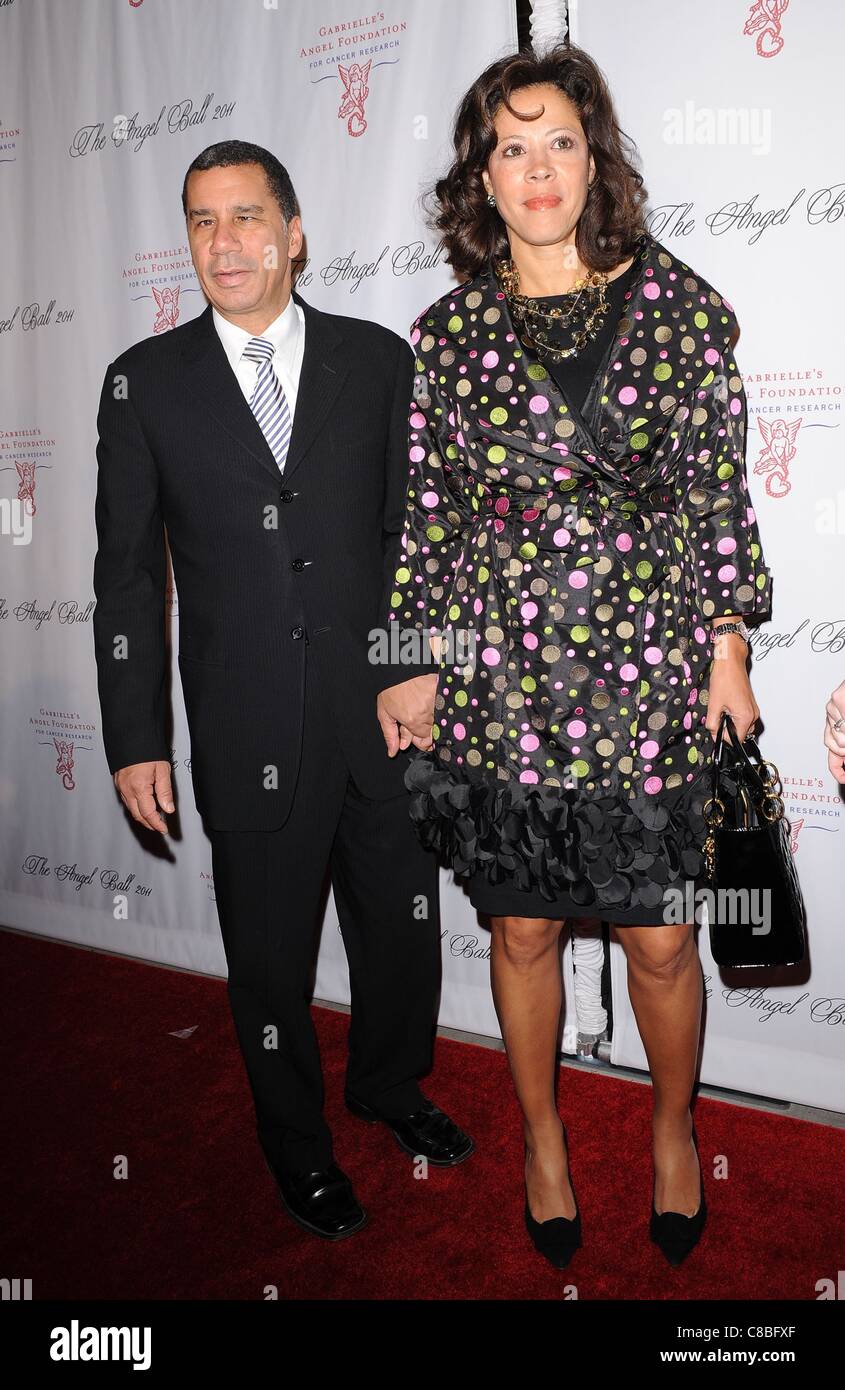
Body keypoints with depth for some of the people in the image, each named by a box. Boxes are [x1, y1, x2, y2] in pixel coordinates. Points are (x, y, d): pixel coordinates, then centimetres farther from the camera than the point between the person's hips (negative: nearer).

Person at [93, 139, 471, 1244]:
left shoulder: (378, 359, 2)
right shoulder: (148, 380, 0)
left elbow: (420, 531, 5)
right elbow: (127, 572, 1)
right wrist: (135, 740, -2)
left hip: (388, 720, 2)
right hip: (249, 736, -1)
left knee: (403, 928, 17)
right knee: (270, 955, 15)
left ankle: (391, 1084, 47)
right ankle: (296, 1140, 41)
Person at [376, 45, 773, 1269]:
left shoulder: (681, 304, 1)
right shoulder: (448, 329, 3)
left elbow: (719, 494, 2)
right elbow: (426, 511, 6)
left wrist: (728, 657, 0)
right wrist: (413, 668, 4)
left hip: (648, 683, -1)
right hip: (495, 685, 1)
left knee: (661, 939, 9)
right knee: (522, 931, 14)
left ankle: (673, 1129, 39)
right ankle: (543, 1136, 40)